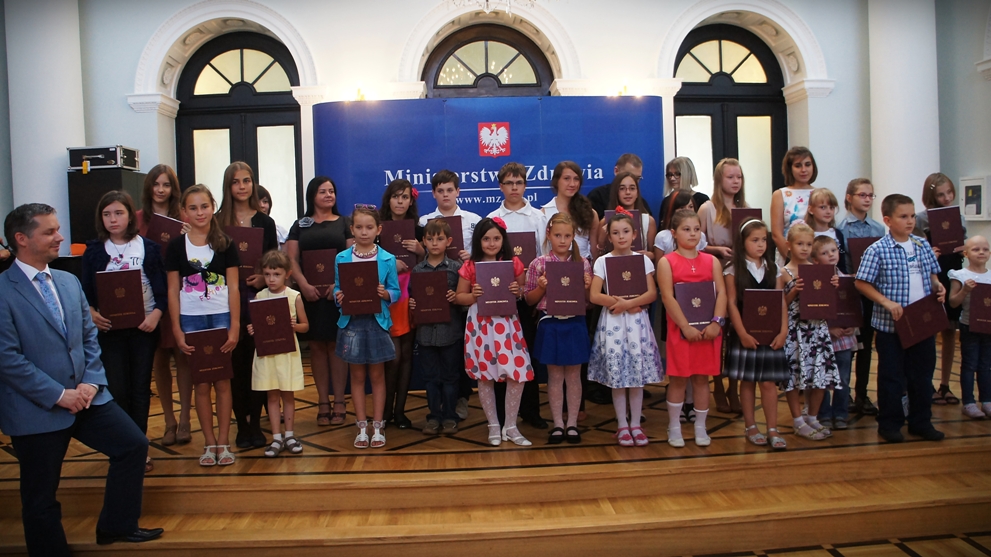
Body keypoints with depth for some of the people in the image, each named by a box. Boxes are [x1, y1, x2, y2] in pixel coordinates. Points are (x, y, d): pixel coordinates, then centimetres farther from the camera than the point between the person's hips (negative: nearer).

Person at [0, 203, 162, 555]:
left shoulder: (69, 282, 8)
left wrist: (91, 382, -3)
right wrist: (58, 395, -18)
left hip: (84, 395, 6)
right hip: (37, 408, -6)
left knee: (133, 445, 6)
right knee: (41, 498, 7)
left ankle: (116, 526, 22)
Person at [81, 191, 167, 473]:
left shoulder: (148, 248, 0)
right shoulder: (94, 251, 4)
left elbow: (162, 289, -1)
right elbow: (86, 292, 4)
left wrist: (156, 314, -17)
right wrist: (92, 313, -15)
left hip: (143, 327, 0)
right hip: (109, 329, 0)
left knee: (141, 388, 7)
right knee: (116, 390, -1)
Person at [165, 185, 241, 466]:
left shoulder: (225, 244, 2)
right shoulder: (177, 246, 4)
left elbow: (233, 287, 1)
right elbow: (173, 290, 4)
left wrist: (234, 326, -5)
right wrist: (177, 330, -2)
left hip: (221, 318, -1)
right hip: (191, 320, 1)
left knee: (222, 381, 4)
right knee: (201, 384, 6)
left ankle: (224, 442, 13)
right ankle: (209, 443, 17)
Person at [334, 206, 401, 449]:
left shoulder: (387, 259, -1)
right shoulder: (341, 258, 2)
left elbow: (395, 292, 1)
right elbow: (337, 289, 6)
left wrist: (385, 294, -19)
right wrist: (339, 297, -15)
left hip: (377, 321, -1)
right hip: (351, 321, 1)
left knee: (377, 375, 8)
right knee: (357, 375, 10)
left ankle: (377, 427, 18)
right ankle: (362, 426, 20)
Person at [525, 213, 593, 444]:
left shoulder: (583, 263, 1)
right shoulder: (539, 264, -3)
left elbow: (590, 299, 8)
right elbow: (529, 299, 3)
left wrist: (587, 287, -12)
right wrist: (541, 288, -15)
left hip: (575, 325, 1)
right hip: (550, 325, -1)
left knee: (574, 375, 10)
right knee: (555, 375, 9)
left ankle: (572, 423, 21)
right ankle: (558, 424, 19)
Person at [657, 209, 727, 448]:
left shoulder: (711, 261, 8)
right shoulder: (666, 262, -3)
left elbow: (721, 293, 0)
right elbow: (667, 297, -11)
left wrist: (717, 322, -15)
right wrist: (686, 327, -18)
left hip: (709, 329, 3)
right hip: (680, 329, -3)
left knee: (702, 378, 10)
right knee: (678, 379, 4)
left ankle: (700, 427, 21)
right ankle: (674, 427, 16)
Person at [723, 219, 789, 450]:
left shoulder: (772, 269, 8)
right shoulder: (734, 270, -2)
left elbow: (781, 302, 5)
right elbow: (732, 303, -7)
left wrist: (783, 331, -5)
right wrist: (742, 333, -14)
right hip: (745, 334, -2)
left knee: (769, 382, 3)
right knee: (747, 381, 6)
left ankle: (772, 429, 9)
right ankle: (750, 427, 17)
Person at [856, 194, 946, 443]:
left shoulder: (923, 245, 6)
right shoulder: (878, 250, -11)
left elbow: (932, 274, 18)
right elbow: (862, 283, -11)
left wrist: (938, 287, -3)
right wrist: (887, 303, -19)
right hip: (891, 324, -5)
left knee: (923, 373, 14)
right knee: (892, 376, 5)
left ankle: (921, 422, 27)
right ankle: (889, 424, 17)